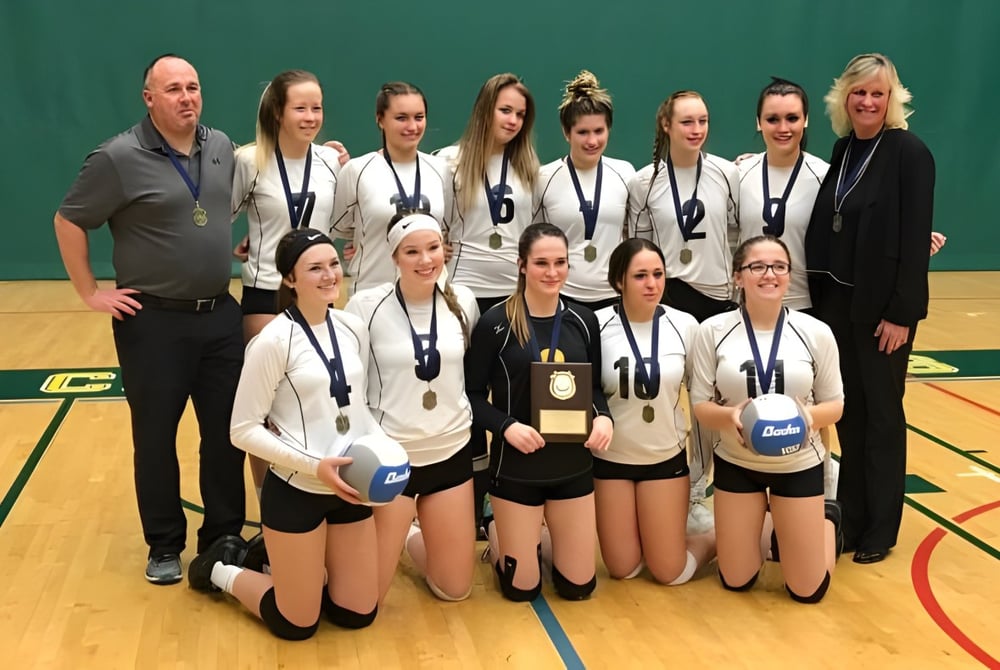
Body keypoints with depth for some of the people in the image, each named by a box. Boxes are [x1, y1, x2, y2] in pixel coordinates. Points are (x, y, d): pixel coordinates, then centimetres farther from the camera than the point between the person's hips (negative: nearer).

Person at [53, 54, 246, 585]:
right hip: (152, 321, -4)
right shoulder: (119, 158, -12)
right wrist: (90, 293, -6)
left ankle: (224, 536, 25)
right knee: (155, 438, 7)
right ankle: (164, 545, 23)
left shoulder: (222, 147, 4)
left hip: (220, 315, 5)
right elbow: (68, 221, -5)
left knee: (227, 431, 9)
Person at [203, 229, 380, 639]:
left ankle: (287, 565, 37)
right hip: (295, 491, -6)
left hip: (348, 487, 6)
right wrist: (313, 465, -22)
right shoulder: (273, 341, -17)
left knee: (359, 614, 13)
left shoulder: (354, 329, 1)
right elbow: (243, 430, -15)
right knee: (297, 625, 6)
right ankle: (222, 572, 31)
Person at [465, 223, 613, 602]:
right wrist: (506, 426, -23)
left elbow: (595, 385, 10)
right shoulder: (496, 323, -11)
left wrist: (603, 416, -11)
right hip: (516, 467, -3)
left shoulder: (583, 321, 1)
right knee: (522, 588, 8)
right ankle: (498, 534, 39)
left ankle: (542, 537, 41)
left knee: (578, 586, 11)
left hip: (574, 465, 4)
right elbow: (472, 394, -7)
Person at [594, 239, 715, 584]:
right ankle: (637, 531, 40)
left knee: (670, 572, 5)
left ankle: (715, 538, 34)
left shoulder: (685, 325, -8)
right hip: (609, 459, 0)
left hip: (667, 458, 1)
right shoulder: (597, 325, -15)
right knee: (622, 570, 8)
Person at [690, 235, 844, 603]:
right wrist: (729, 415, -28)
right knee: (735, 582, 10)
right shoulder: (713, 331, -11)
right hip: (736, 464, 1)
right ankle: (756, 523, 41)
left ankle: (825, 520, 37)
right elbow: (700, 406, -6)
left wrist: (811, 415, -24)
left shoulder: (816, 333, -10)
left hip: (799, 465, 0)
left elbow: (834, 404, -1)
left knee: (808, 590, 7)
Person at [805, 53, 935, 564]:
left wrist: (901, 312, -17)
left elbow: (915, 238, -14)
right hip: (837, 299, 6)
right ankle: (851, 517, 24)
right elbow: (828, 229, 10)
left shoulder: (909, 152, -10)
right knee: (848, 412, 12)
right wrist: (820, 297, 6)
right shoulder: (843, 149, 9)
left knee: (882, 414, 5)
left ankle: (881, 529, 18)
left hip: (883, 305, -6)